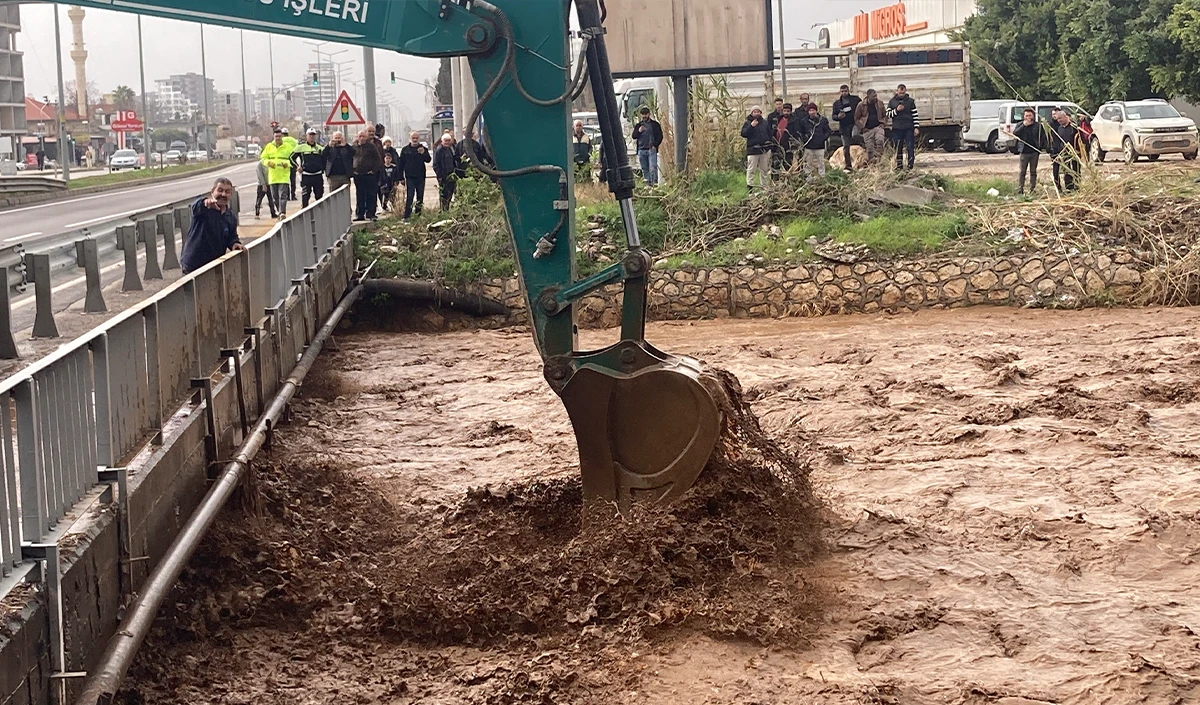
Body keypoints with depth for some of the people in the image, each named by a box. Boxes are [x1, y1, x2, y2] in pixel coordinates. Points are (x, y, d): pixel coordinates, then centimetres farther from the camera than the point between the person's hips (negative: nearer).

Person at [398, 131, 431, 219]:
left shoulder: (423, 149, 6)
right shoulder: (405, 150, 4)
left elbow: (428, 160, -6)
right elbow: (401, 164, 5)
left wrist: (423, 153, -26)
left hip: (420, 177, 2)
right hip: (410, 177, -2)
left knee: (420, 197, 7)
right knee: (409, 196, -10)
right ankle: (406, 216, -11)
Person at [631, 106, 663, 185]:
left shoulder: (655, 124, 6)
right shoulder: (638, 125, 16)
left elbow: (660, 136, 4)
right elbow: (634, 137, 10)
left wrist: (655, 145, -8)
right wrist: (639, 131, -10)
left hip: (651, 149, -4)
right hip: (641, 150, 4)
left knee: (653, 167, -16)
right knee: (644, 169, 5)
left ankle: (654, 182, -19)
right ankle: (647, 183, 9)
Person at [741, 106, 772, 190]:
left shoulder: (765, 122, 10)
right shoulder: (747, 123, 0)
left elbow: (770, 133, 14)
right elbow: (743, 134, -12)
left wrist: (769, 144, 4)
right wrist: (751, 126, -22)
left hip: (765, 149, 4)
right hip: (753, 150, -4)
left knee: (764, 169, 10)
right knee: (751, 169, -7)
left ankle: (764, 186, 18)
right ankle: (749, 185, -4)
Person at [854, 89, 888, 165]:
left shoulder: (880, 103, 3)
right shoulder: (861, 105, -3)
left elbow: (885, 115, 13)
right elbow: (856, 118, 5)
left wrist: (883, 123, -3)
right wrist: (862, 127, -4)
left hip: (878, 127, 1)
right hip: (867, 129, -1)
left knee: (880, 140, -28)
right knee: (869, 148, 1)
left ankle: (878, 157, -21)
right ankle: (870, 164, 11)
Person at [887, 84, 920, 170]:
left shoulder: (910, 101, 4)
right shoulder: (892, 102, 8)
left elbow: (915, 115, 3)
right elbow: (888, 114, 5)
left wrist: (916, 127, -4)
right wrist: (896, 110, -12)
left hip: (909, 128, -1)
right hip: (896, 129, 1)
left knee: (910, 148, -4)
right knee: (898, 149, 4)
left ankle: (911, 166, -1)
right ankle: (899, 166, 10)